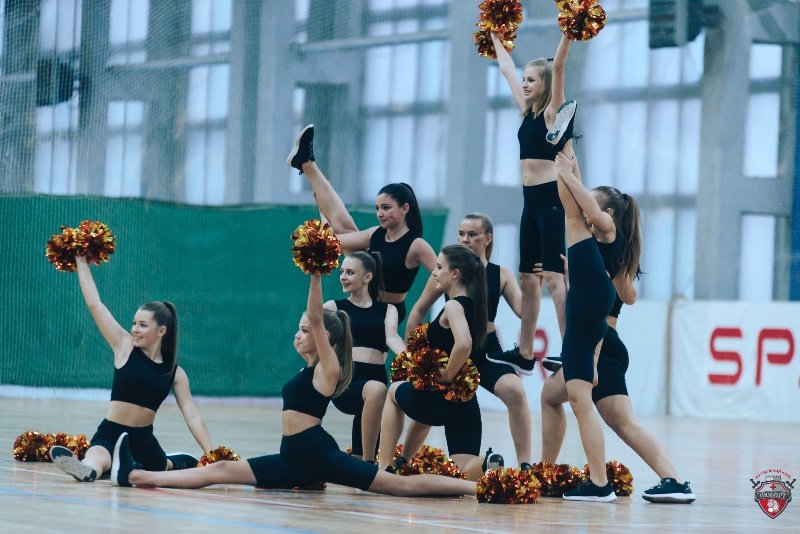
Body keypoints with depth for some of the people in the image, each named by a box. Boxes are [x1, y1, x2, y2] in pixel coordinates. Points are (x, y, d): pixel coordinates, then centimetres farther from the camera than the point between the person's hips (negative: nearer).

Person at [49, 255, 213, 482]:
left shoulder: (175, 372, 3)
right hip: (110, 436, -4)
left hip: (143, 441, 4)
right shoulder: (126, 347, 0)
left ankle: (173, 462, 52)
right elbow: (94, 304, -3)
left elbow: (192, 416, 2)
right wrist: (82, 262, -3)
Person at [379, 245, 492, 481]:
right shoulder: (472, 305, 12)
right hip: (466, 404, 7)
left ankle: (385, 469, 24)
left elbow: (463, 344, -32)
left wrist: (447, 375, -19)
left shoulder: (453, 306, -14)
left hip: (439, 398, -7)